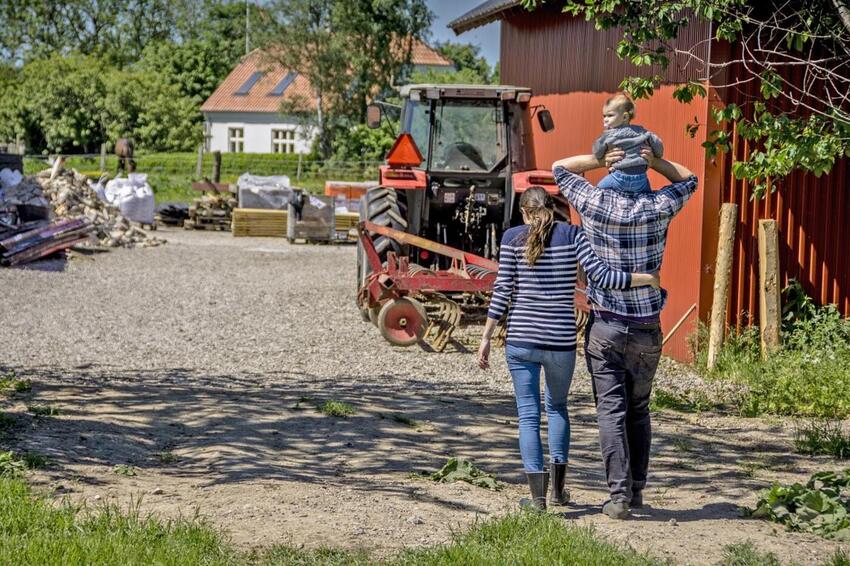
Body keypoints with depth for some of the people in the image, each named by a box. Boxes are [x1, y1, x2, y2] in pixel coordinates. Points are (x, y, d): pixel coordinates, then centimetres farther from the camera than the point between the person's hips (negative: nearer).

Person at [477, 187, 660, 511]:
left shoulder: (513, 238, 0)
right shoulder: (572, 235, 1)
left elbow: (502, 291, -2)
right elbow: (601, 276, -8)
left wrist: (486, 337, 2)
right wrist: (647, 279, 2)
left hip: (521, 339, -1)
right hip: (562, 340, 1)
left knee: (528, 414, 6)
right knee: (557, 406, 22)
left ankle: (538, 496, -1)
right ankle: (558, 488, 15)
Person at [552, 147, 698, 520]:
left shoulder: (595, 203, -7)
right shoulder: (658, 208, -3)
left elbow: (559, 168, 8)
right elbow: (688, 180, 16)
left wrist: (599, 160, -6)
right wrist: (654, 161, -2)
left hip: (605, 326, -2)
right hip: (647, 328, 2)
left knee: (612, 410, -3)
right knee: (639, 410, 15)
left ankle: (619, 494, -9)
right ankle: (636, 489, 19)